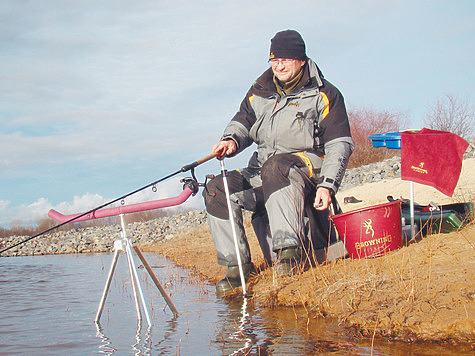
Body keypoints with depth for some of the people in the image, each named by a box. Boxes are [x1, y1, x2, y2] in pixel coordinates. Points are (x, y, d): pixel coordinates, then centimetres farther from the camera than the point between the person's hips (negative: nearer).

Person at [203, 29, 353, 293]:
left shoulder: (323, 95, 3)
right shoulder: (259, 92, 16)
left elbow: (339, 144, -2)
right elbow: (242, 122, 18)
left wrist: (327, 185, -16)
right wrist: (231, 140, -10)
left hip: (306, 167, -5)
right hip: (261, 172, 6)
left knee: (276, 167, -40)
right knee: (217, 189, -17)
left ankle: (288, 252, -44)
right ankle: (237, 265, -10)